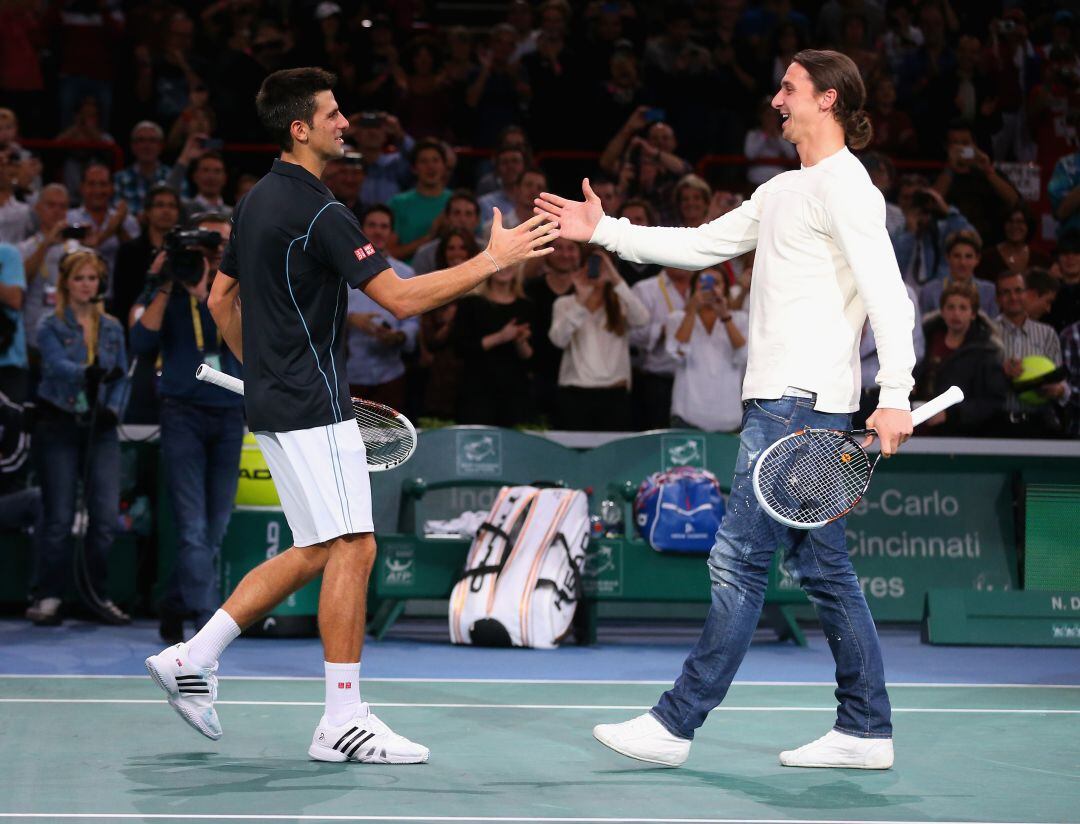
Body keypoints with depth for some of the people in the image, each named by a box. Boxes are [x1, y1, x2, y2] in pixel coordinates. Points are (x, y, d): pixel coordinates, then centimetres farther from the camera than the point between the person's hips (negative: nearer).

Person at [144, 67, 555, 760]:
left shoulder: (259, 201, 13)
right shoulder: (319, 214, -17)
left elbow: (222, 298, 21)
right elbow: (400, 297, -22)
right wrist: (491, 262, -18)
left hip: (275, 402, 10)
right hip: (313, 406, -10)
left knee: (315, 552, 14)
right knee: (352, 546, -7)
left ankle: (192, 658, 14)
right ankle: (343, 721, -5)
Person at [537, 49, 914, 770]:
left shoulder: (844, 186, -10)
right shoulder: (784, 191, 21)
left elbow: (888, 292, -19)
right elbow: (702, 245, 27)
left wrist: (895, 394, -29)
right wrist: (604, 230, 22)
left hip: (800, 404, -10)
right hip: (781, 399, 10)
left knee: (739, 561, -7)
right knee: (824, 568, 9)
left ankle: (676, 725, -5)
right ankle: (865, 731, 12)